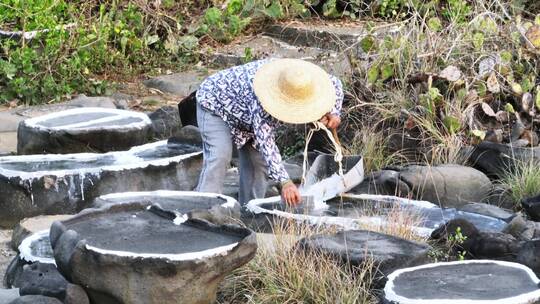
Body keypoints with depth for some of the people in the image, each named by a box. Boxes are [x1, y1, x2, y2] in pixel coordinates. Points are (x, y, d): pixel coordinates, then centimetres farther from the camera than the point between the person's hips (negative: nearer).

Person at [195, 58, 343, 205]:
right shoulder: (261, 97, -46)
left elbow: (334, 83, -6)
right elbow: (264, 141, -49)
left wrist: (333, 113, -24)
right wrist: (285, 182, -55)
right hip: (215, 103, -7)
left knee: (257, 159, 1)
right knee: (219, 157, -23)